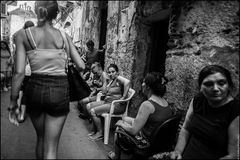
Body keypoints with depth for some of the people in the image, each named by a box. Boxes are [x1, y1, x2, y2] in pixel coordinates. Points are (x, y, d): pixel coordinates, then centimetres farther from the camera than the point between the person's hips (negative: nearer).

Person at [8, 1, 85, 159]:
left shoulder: (23, 34, -2)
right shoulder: (64, 36, 0)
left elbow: (19, 72, -8)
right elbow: (81, 66, -2)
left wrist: (13, 103, 0)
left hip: (35, 88, 1)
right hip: (59, 90, -1)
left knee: (41, 138, 27)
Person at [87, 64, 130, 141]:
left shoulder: (118, 78, -12)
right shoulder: (110, 80, 15)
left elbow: (127, 82, -33)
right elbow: (105, 92, 30)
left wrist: (124, 97, -30)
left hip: (116, 105, -10)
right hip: (107, 101, 10)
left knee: (93, 111, -17)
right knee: (89, 106, 5)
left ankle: (100, 133, 1)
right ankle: (95, 130, 11)